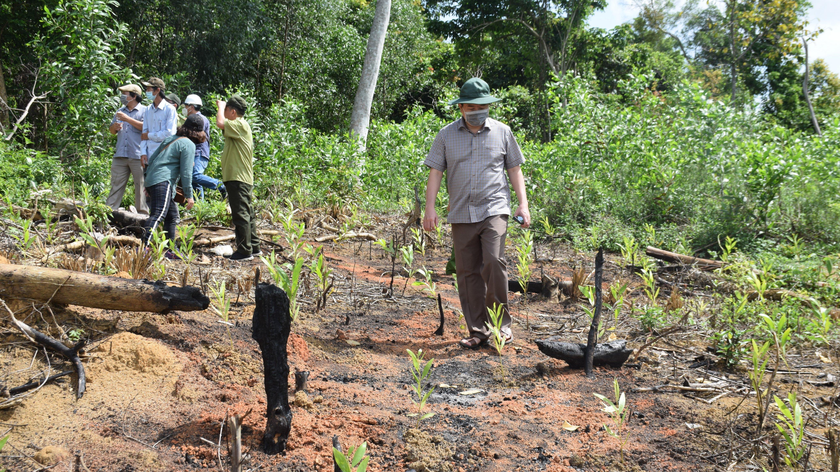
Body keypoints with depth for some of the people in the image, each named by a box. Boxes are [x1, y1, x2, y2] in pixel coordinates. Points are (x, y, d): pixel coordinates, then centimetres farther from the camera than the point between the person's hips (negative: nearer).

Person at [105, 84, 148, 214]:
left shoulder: (144, 111, 3)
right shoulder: (121, 111, 22)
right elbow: (111, 131, 28)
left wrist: (127, 119, -14)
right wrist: (114, 127, 4)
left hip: (138, 156, -5)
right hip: (120, 155, 6)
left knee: (141, 186, -3)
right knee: (116, 184, 4)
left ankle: (142, 213, 2)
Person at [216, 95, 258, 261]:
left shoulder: (240, 125, -14)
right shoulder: (239, 126, 19)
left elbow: (220, 122, -25)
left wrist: (220, 106, -12)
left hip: (238, 179, -11)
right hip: (241, 178, 11)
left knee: (241, 215, -7)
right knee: (247, 214, 15)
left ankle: (244, 251, -4)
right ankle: (254, 247, 23)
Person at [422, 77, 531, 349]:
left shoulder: (502, 132, 7)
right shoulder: (446, 135, 7)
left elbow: (514, 169, 12)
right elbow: (435, 172, 5)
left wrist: (523, 204, 4)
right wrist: (430, 207, -3)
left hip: (494, 209, -2)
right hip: (461, 214, 2)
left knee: (493, 261, -19)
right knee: (467, 271, 4)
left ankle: (502, 323, -2)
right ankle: (478, 331, 14)